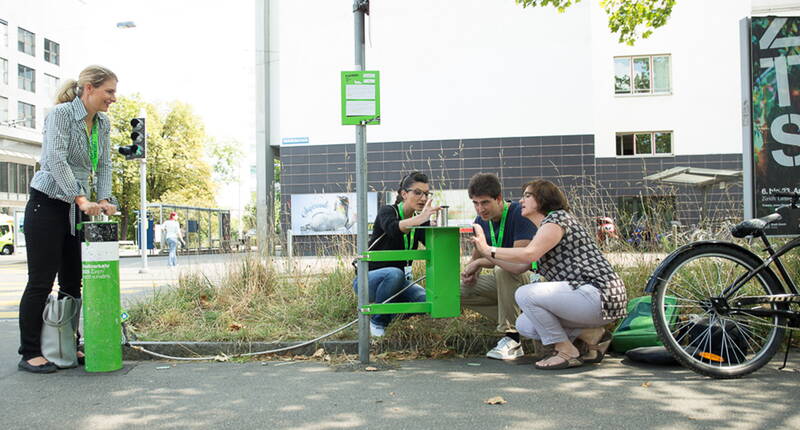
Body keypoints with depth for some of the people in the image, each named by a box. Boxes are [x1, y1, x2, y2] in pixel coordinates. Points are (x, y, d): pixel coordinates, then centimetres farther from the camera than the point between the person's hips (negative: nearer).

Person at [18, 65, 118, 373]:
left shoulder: (103, 123, 7)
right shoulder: (61, 114, -14)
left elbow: (104, 166, 8)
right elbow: (56, 160, -24)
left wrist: (104, 200, -6)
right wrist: (82, 199, -30)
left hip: (76, 210, 7)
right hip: (47, 205, -7)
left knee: (72, 282, 10)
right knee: (41, 282, -3)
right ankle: (29, 354, 8)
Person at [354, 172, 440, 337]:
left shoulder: (420, 223, 3)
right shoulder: (387, 211, -14)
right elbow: (393, 228, -39)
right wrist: (420, 218, -58)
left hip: (399, 281, 5)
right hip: (369, 278, -5)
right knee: (394, 274, -37)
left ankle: (391, 316, 6)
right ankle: (377, 323, -14)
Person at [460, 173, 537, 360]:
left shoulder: (519, 215, -22)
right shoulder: (481, 221, 2)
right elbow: (477, 254, 16)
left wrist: (480, 262, -24)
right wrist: (471, 273, -9)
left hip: (533, 279, -8)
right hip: (503, 282, 8)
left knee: (503, 270, -37)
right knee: (459, 291, -5)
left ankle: (512, 337, -23)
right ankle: (519, 324, -3)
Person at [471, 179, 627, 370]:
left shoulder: (557, 218, -8)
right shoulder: (545, 229, 22)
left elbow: (528, 255, -24)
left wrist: (488, 250, -15)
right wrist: (481, 260, 13)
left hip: (600, 295, -10)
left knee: (525, 294, -21)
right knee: (524, 325, 7)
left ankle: (566, 352, -7)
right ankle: (592, 335, 9)